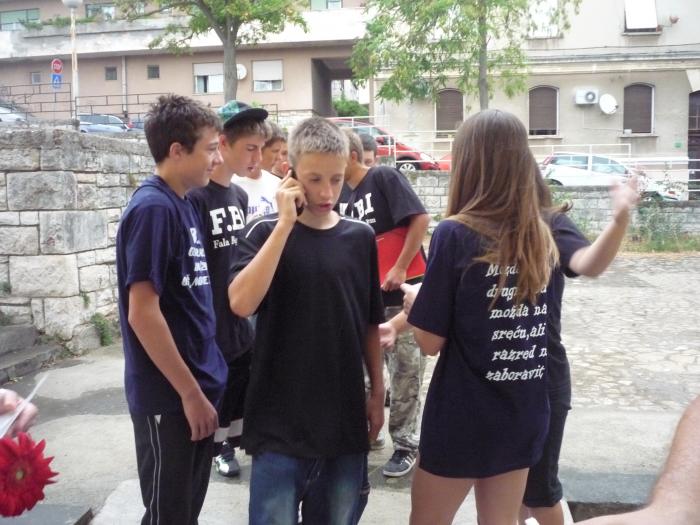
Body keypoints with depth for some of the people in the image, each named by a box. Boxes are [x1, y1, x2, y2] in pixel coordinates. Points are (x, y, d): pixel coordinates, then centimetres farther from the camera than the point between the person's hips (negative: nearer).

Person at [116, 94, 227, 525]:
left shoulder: (183, 203, 8)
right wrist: (190, 393, -17)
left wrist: (203, 387, 14)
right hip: (170, 397, -8)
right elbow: (142, 313, -22)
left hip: (199, 385, 8)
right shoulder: (153, 208, -19)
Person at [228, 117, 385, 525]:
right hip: (280, 419, -3)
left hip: (345, 417, 3)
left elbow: (370, 324, 10)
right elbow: (241, 303, -23)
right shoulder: (266, 231, -6)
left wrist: (378, 391, 10)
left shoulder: (360, 237, 2)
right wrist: (286, 223, -20)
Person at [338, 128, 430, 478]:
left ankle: (405, 444, 16)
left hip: (401, 291, -7)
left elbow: (420, 219, -18)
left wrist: (400, 269, -20)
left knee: (405, 369, 3)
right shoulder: (342, 194, 10)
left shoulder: (384, 177, -10)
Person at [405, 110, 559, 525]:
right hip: (524, 412, 5)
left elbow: (431, 341, -16)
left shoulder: (456, 234, -17)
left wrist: (414, 303, 6)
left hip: (463, 416, -5)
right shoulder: (542, 237, 1)